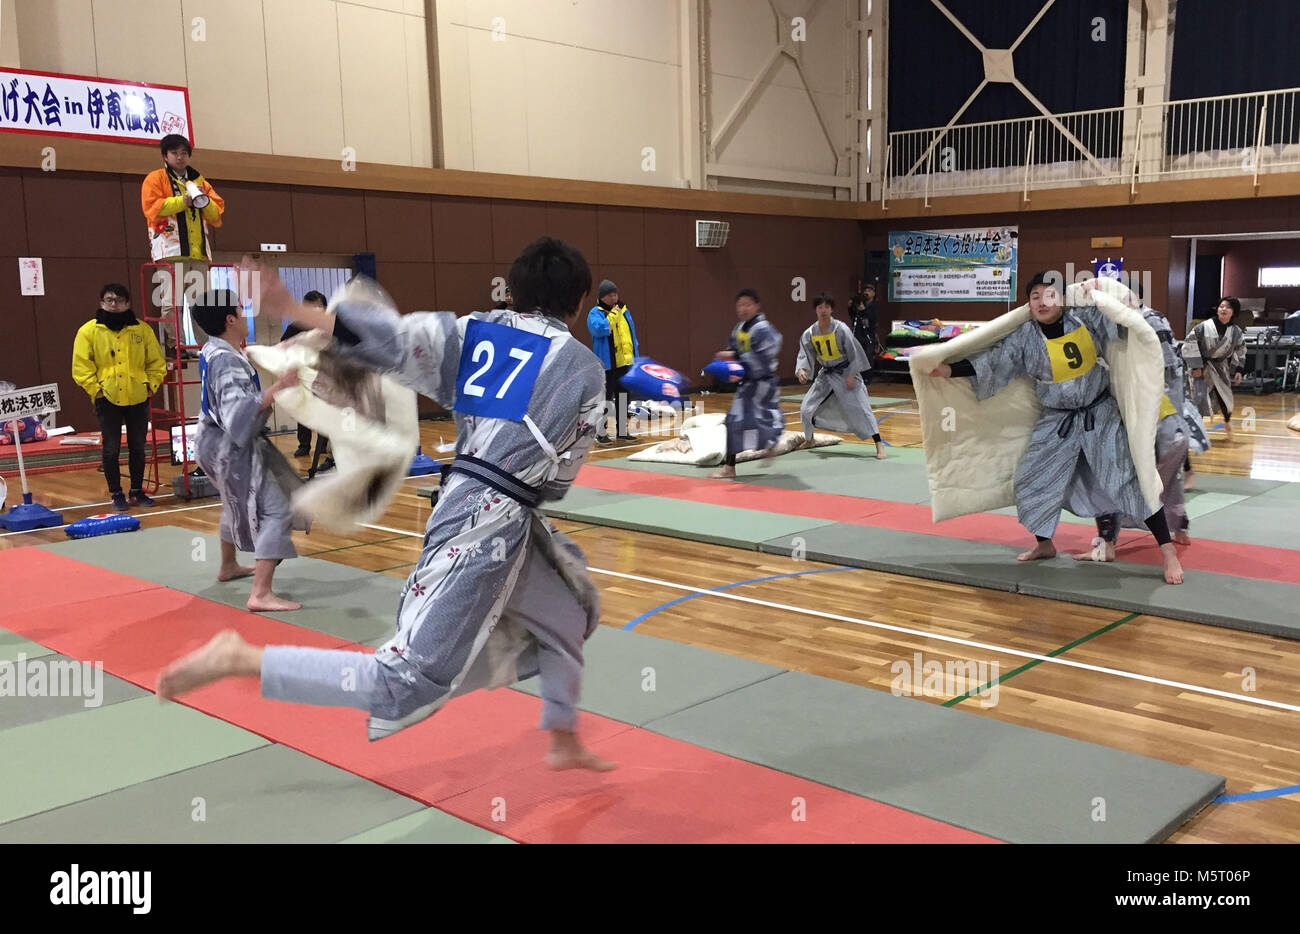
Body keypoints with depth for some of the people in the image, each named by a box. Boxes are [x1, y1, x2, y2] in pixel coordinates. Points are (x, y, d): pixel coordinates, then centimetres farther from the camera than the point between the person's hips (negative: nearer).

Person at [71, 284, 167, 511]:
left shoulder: (142, 329, 4)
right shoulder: (88, 331, -1)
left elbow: (156, 362, 10)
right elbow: (81, 366, -3)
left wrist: (150, 386, 1)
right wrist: (95, 389, -9)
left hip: (138, 399, 2)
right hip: (107, 399, -2)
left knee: (138, 448, 10)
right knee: (111, 449, 2)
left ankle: (137, 491, 21)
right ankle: (116, 494, 12)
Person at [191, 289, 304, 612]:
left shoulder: (211, 350, 6)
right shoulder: (228, 361, -25)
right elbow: (238, 410, -36)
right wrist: (278, 387, -40)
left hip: (215, 442, 11)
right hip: (231, 449, -11)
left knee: (238, 501, 32)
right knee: (276, 510, -14)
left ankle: (229, 566, 53)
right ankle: (261, 594, -21)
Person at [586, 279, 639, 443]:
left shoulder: (624, 311, 13)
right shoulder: (595, 313, -6)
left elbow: (632, 333, 17)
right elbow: (599, 329, -25)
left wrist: (635, 355, 13)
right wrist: (612, 315, -15)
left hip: (625, 362, 6)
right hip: (607, 363, -6)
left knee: (623, 396, 13)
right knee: (605, 397, -3)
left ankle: (622, 431, 22)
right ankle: (601, 432, 7)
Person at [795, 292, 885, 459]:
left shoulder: (841, 329, -19)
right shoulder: (810, 333, -7)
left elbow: (855, 353, -14)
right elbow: (805, 355, -6)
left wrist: (852, 376, -17)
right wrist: (801, 369, -26)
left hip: (846, 373, -5)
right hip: (826, 375, 5)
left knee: (859, 406, -16)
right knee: (807, 407, 4)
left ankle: (879, 444, -14)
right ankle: (809, 439, 31)